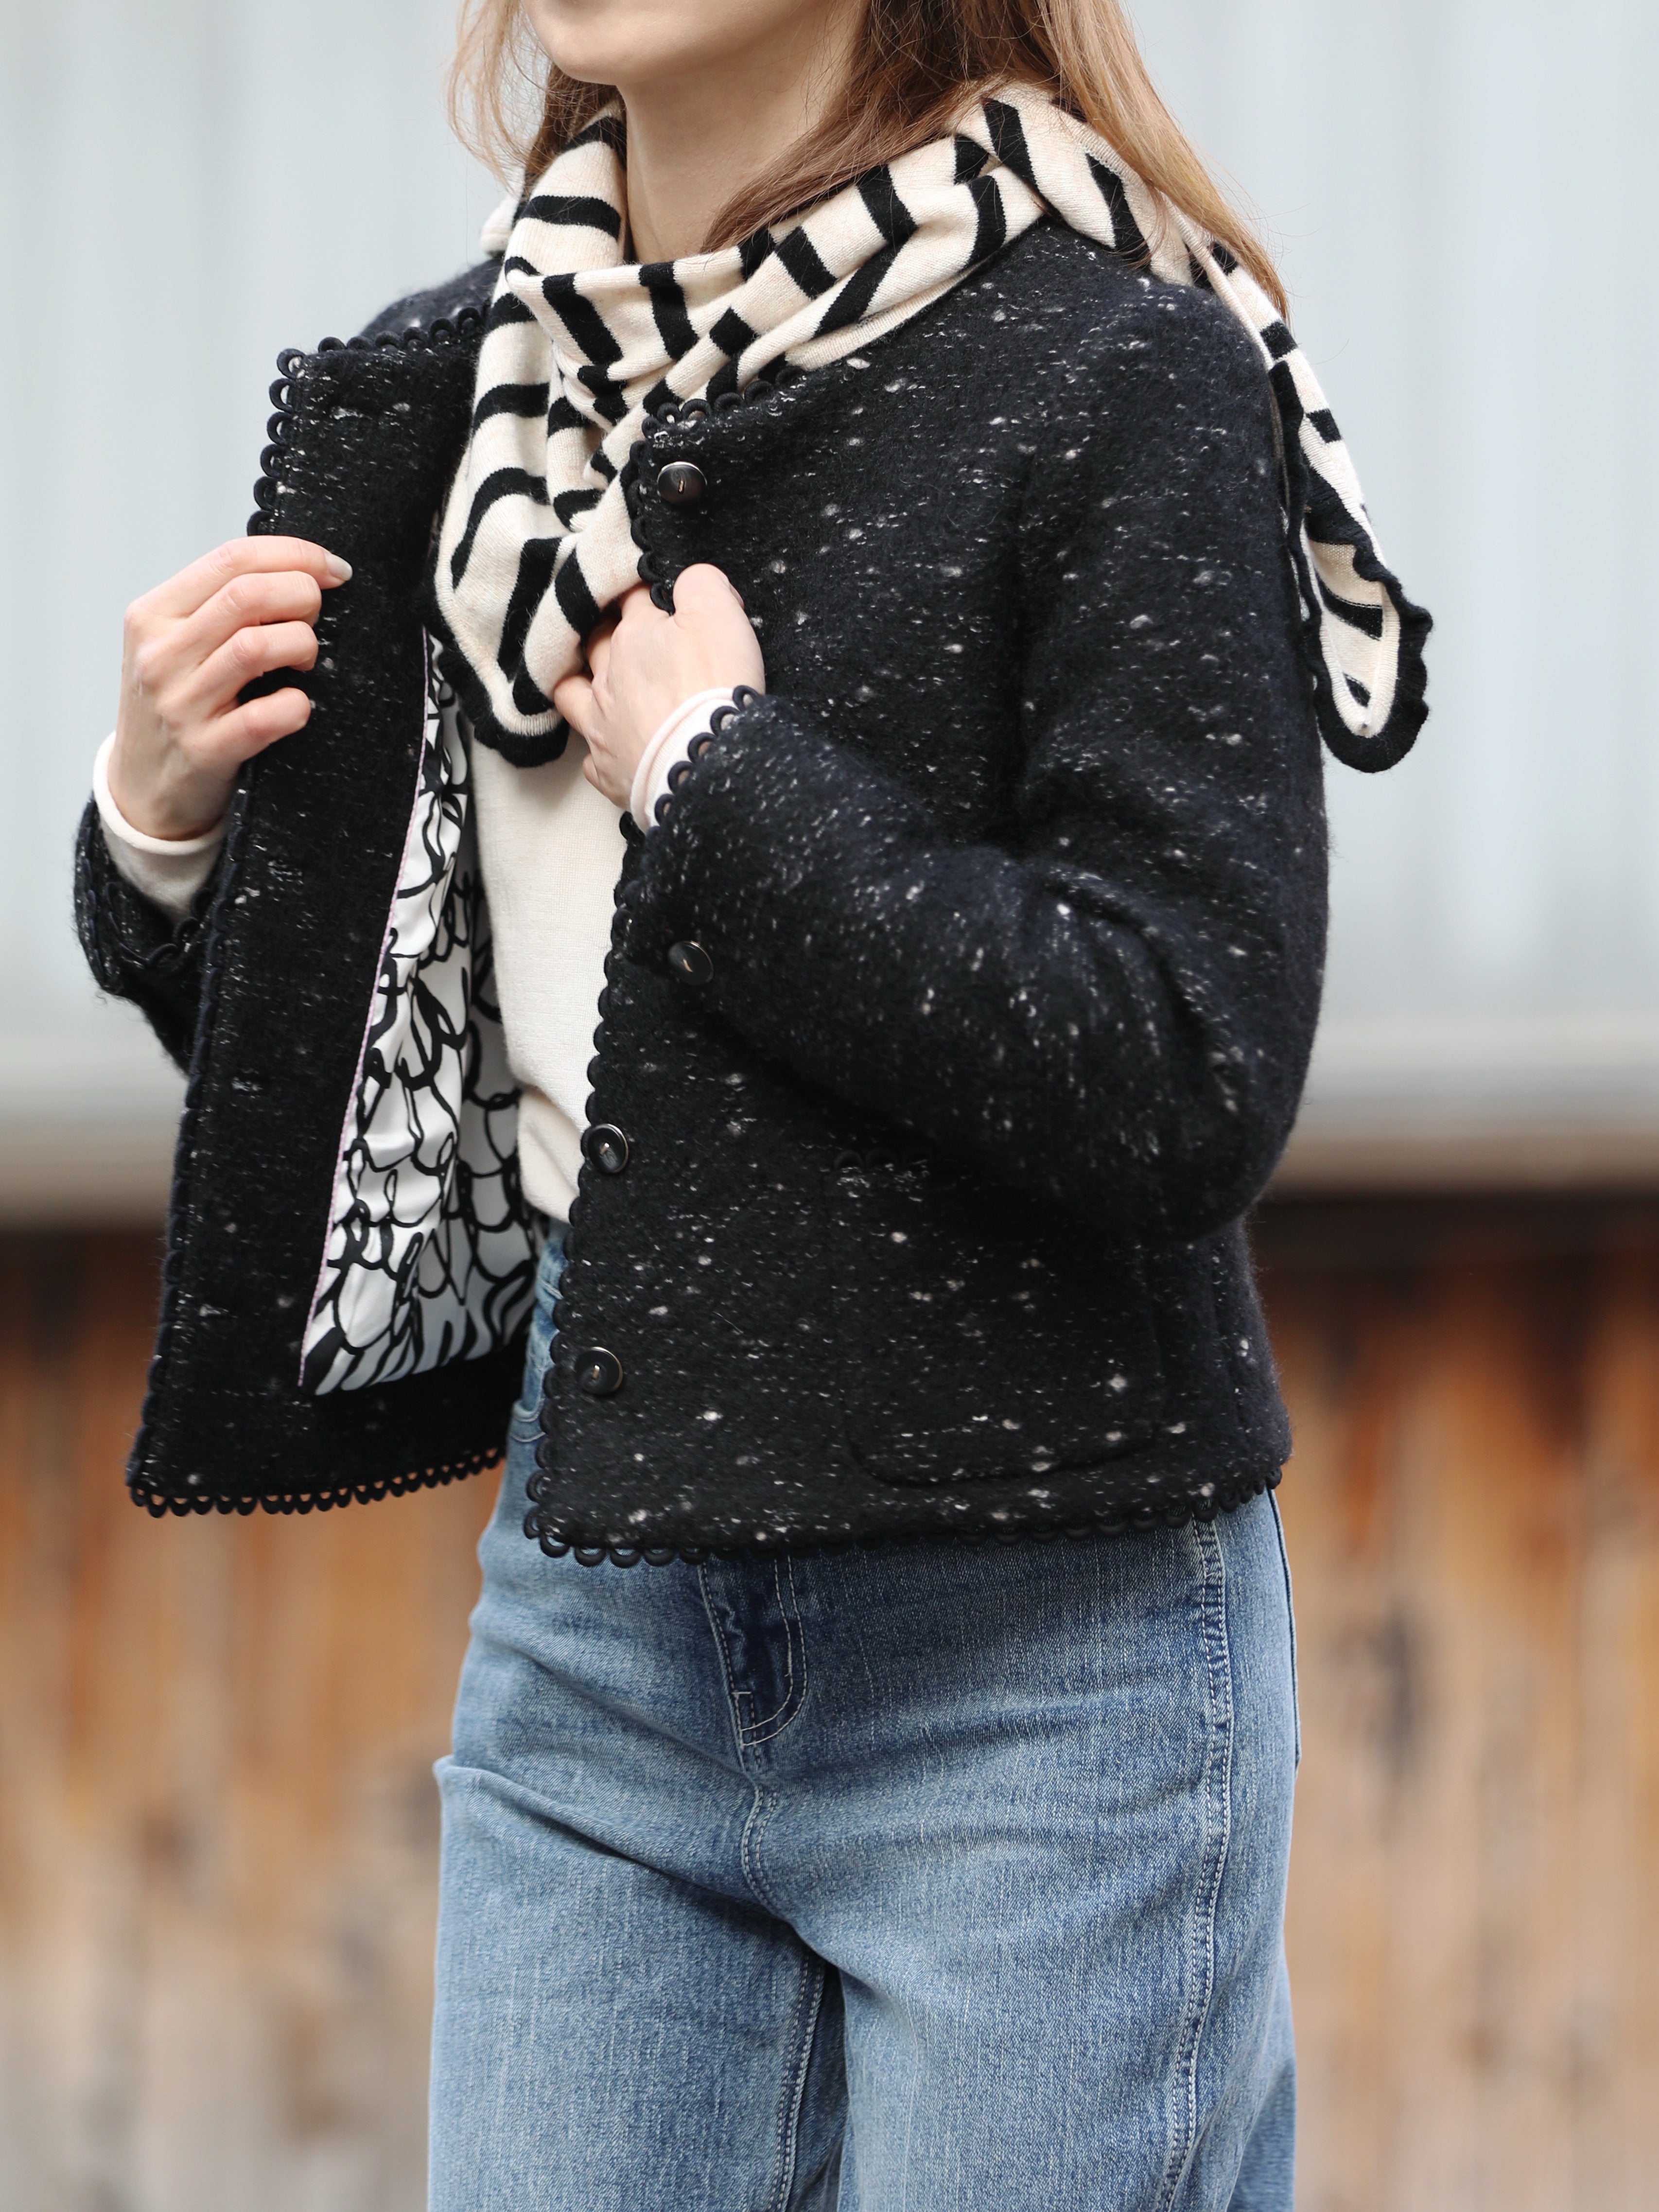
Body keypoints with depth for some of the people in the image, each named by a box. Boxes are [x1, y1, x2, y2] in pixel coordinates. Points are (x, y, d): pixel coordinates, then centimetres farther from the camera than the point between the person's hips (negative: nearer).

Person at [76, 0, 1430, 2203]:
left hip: (1029, 1667, -5)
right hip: (589, 1630, 5)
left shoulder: (1114, 371, -10)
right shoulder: (458, 384, 8)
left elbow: (1191, 1082, -19)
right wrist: (168, 831, -3)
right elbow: (335, 1070, 16)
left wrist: (711, 772, -16)